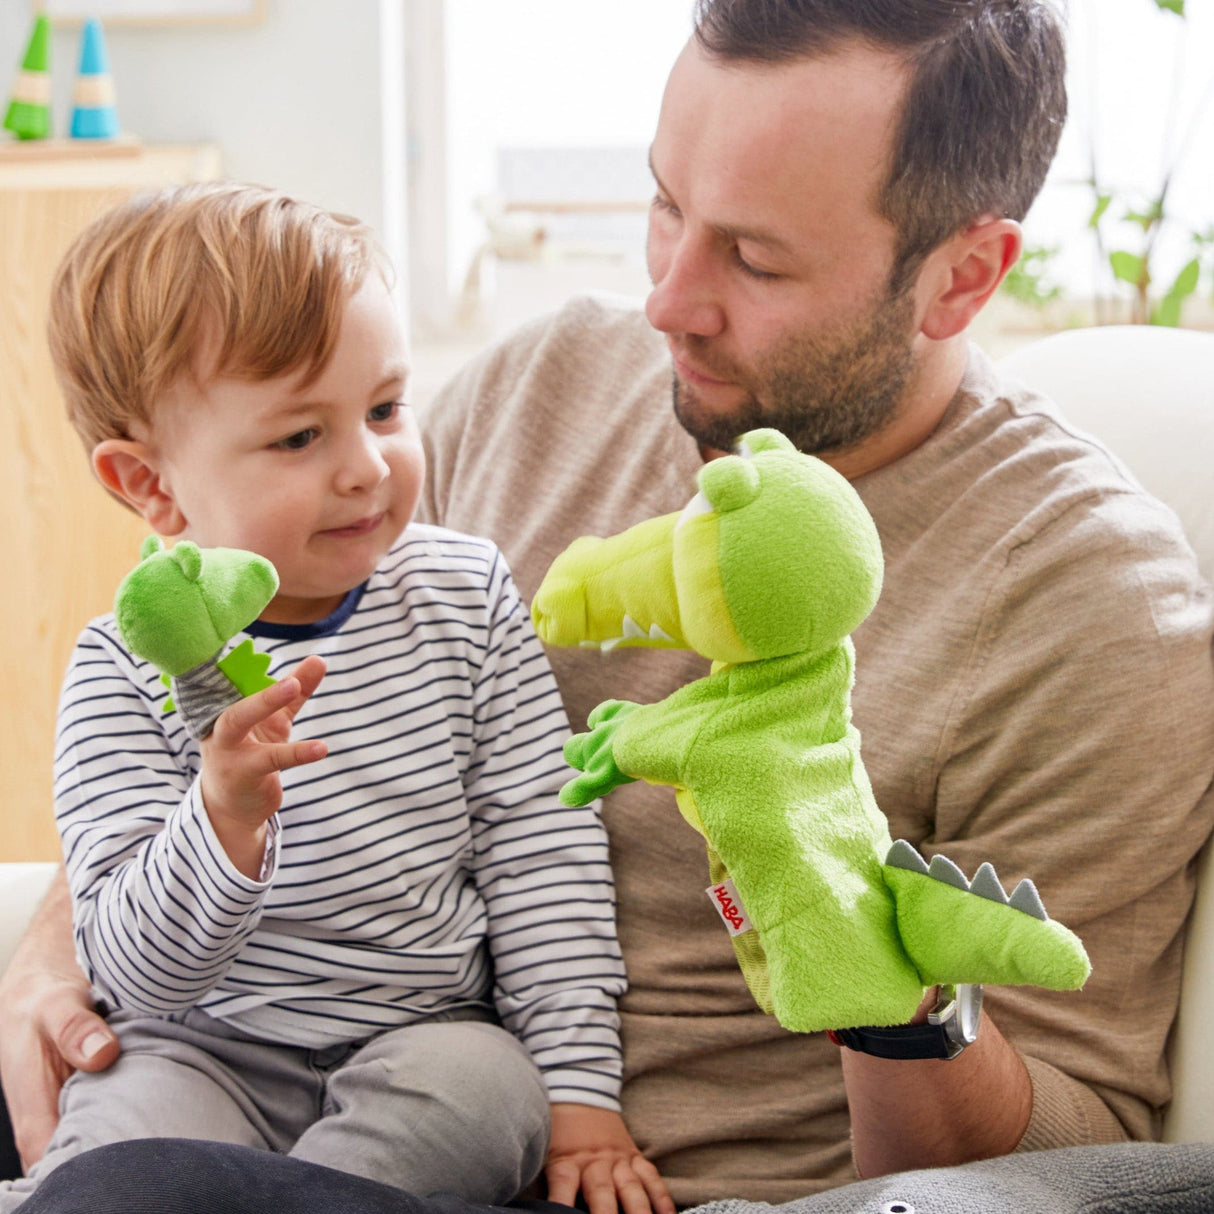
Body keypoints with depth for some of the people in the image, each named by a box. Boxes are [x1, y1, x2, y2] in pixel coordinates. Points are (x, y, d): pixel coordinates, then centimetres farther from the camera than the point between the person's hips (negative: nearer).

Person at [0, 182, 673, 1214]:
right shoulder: (131, 666, -9)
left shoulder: (469, 595, 0)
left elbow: (543, 855, 3)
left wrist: (580, 1090, -4)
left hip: (430, 1036, 4)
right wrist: (225, 820, -35)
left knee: (485, 1090, -30)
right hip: (207, 1050, -4)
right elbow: (133, 974, -14)